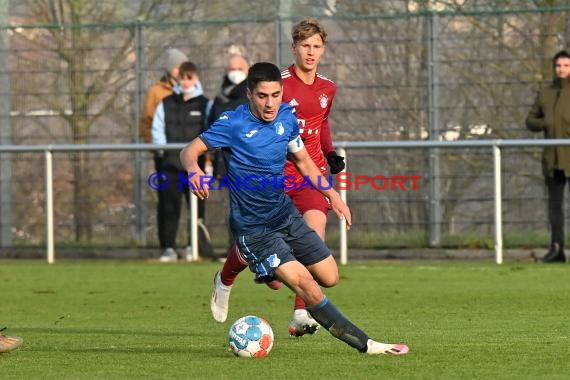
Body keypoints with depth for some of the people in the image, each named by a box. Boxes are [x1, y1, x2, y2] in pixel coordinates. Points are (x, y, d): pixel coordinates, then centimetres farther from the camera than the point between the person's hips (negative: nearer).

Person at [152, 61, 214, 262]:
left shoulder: (205, 105, 8)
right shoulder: (166, 104, 12)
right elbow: (157, 129, 9)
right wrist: (162, 149, -6)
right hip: (170, 163, 1)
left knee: (197, 205, 0)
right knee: (169, 206, -1)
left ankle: (194, 246, 9)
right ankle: (169, 248, 2)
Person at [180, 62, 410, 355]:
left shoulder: (287, 117, 0)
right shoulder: (233, 123, -17)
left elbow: (302, 160, 16)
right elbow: (189, 151, -14)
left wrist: (331, 193, 8)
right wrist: (194, 171, -36)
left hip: (286, 215, 7)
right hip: (253, 229, -7)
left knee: (329, 277, 9)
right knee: (307, 286, -18)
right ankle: (365, 344, -14)